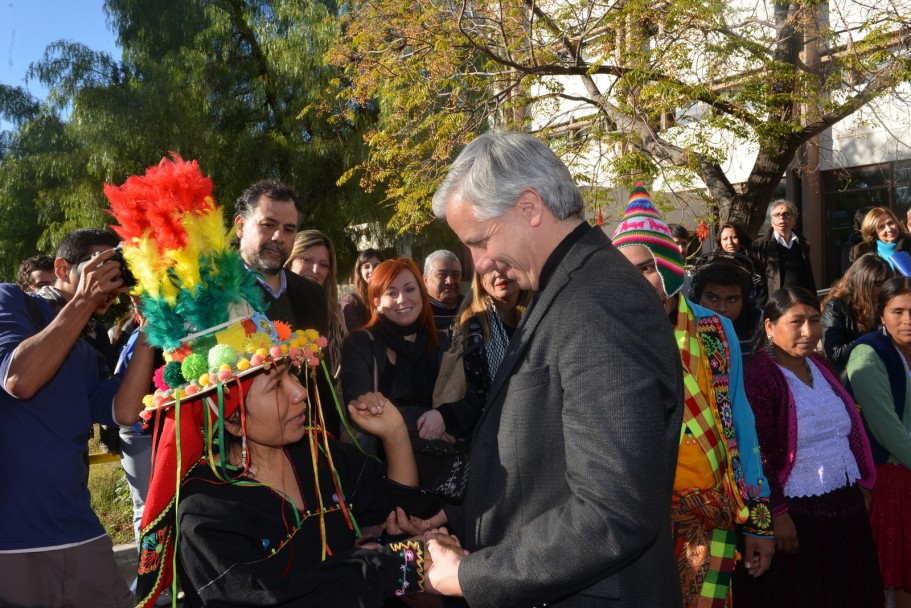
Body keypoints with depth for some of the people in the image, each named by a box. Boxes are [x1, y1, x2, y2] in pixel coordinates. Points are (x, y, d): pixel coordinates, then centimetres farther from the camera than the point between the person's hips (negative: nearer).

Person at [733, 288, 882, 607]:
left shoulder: (820, 366, 9)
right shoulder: (758, 375, -15)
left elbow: (850, 431, 17)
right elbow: (756, 453, -19)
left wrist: (863, 485, 13)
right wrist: (777, 513, -19)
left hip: (847, 507, 8)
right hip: (796, 515, -7)